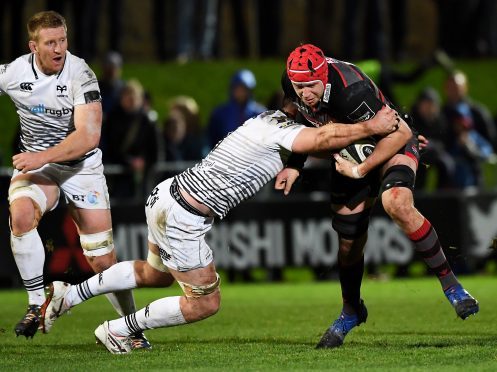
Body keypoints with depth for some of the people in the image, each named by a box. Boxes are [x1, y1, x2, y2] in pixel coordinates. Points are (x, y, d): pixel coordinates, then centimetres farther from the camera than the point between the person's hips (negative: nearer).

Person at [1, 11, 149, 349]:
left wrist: (43, 157, -34)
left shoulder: (80, 74, -19)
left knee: (102, 260, -2)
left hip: (82, 166, -2)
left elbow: (89, 135, -27)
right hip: (36, 163, 2)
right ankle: (37, 304, -19)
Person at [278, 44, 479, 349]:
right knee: (349, 243, 9)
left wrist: (360, 170, -28)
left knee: (397, 204, -35)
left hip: (391, 145, -6)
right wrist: (295, 166, -2)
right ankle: (351, 312, 36)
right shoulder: (291, 83, -17)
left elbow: (400, 132, -32)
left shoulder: (351, 91, -38)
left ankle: (450, 284, -23)